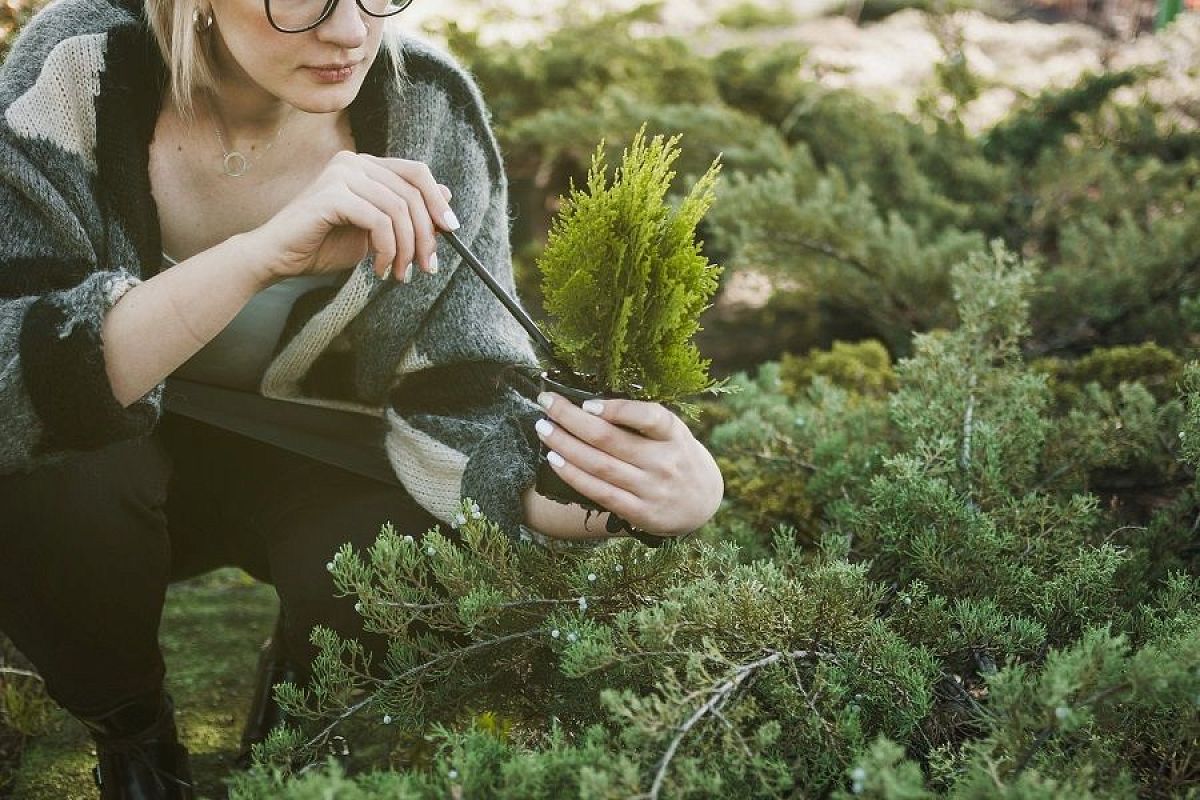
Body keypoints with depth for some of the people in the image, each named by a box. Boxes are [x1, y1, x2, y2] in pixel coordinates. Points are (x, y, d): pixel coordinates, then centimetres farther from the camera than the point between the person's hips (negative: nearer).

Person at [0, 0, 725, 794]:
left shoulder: (426, 110, -20)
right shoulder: (84, 71, -24)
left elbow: (462, 401, -21)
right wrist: (256, 257, -48)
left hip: (313, 458, 1)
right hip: (126, 455, 0)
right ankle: (130, 730, 2)